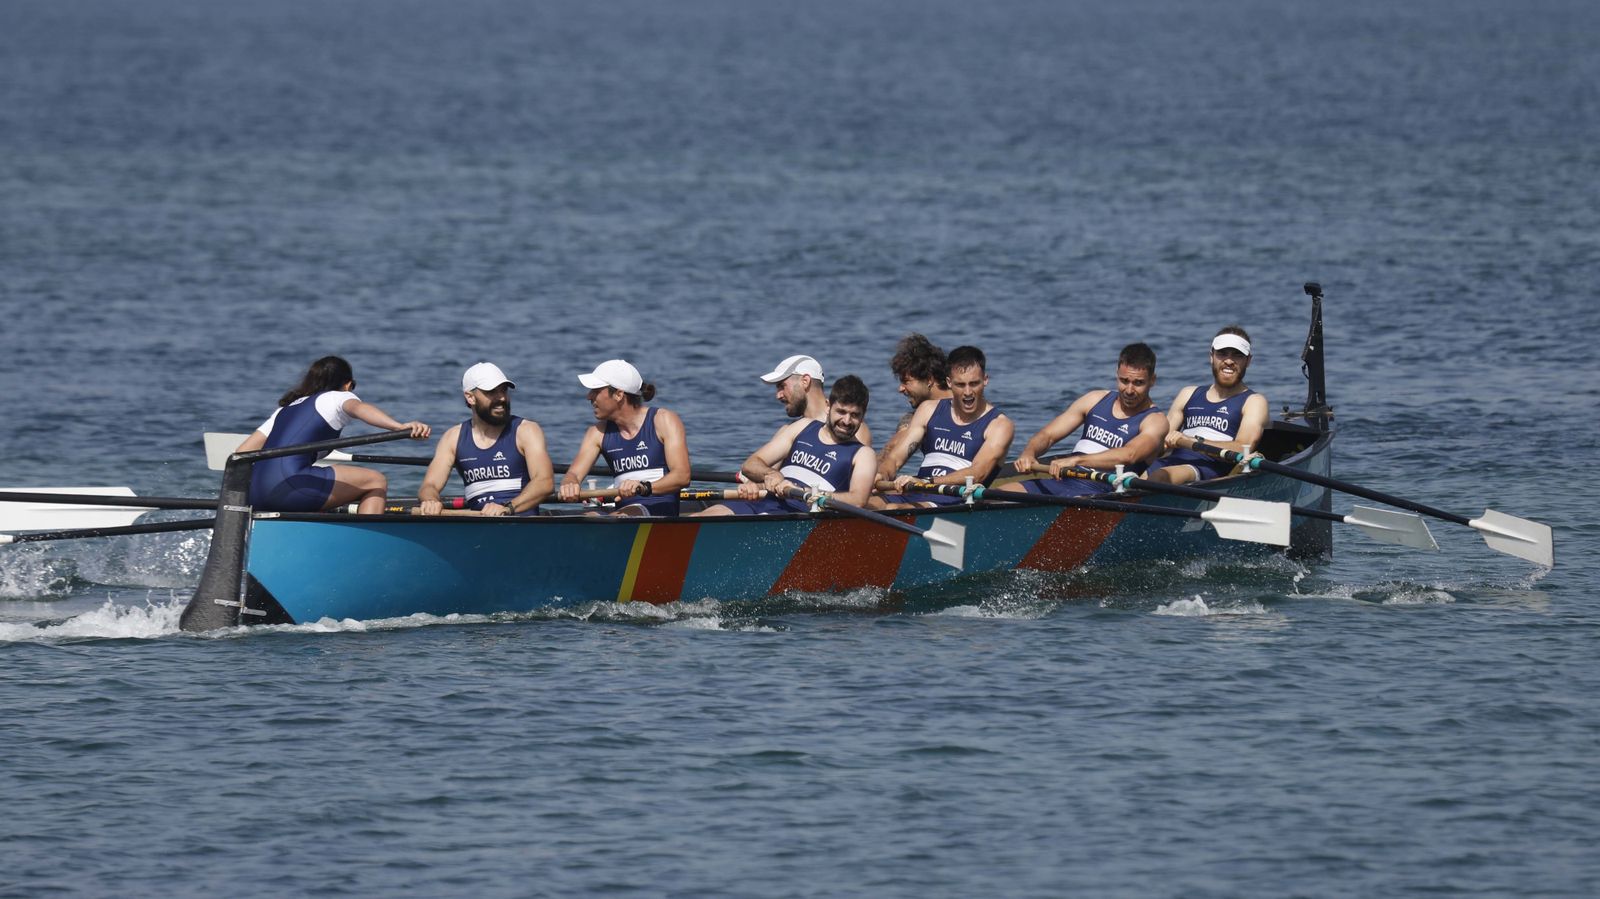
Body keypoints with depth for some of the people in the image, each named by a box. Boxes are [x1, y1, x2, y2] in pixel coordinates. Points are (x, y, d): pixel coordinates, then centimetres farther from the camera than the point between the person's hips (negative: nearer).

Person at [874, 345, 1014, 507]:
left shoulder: (999, 425, 2)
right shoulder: (930, 410, 17)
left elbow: (977, 474, -15)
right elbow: (895, 458, 11)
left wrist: (926, 482, -30)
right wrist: (882, 474, -15)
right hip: (916, 497, 5)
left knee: (893, 510, -32)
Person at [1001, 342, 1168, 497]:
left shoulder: (1155, 420, 1)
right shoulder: (1096, 400, 19)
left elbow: (1129, 456, -20)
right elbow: (1047, 435, 16)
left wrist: (1076, 460, -33)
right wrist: (1029, 453, -9)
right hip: (1061, 482, 6)